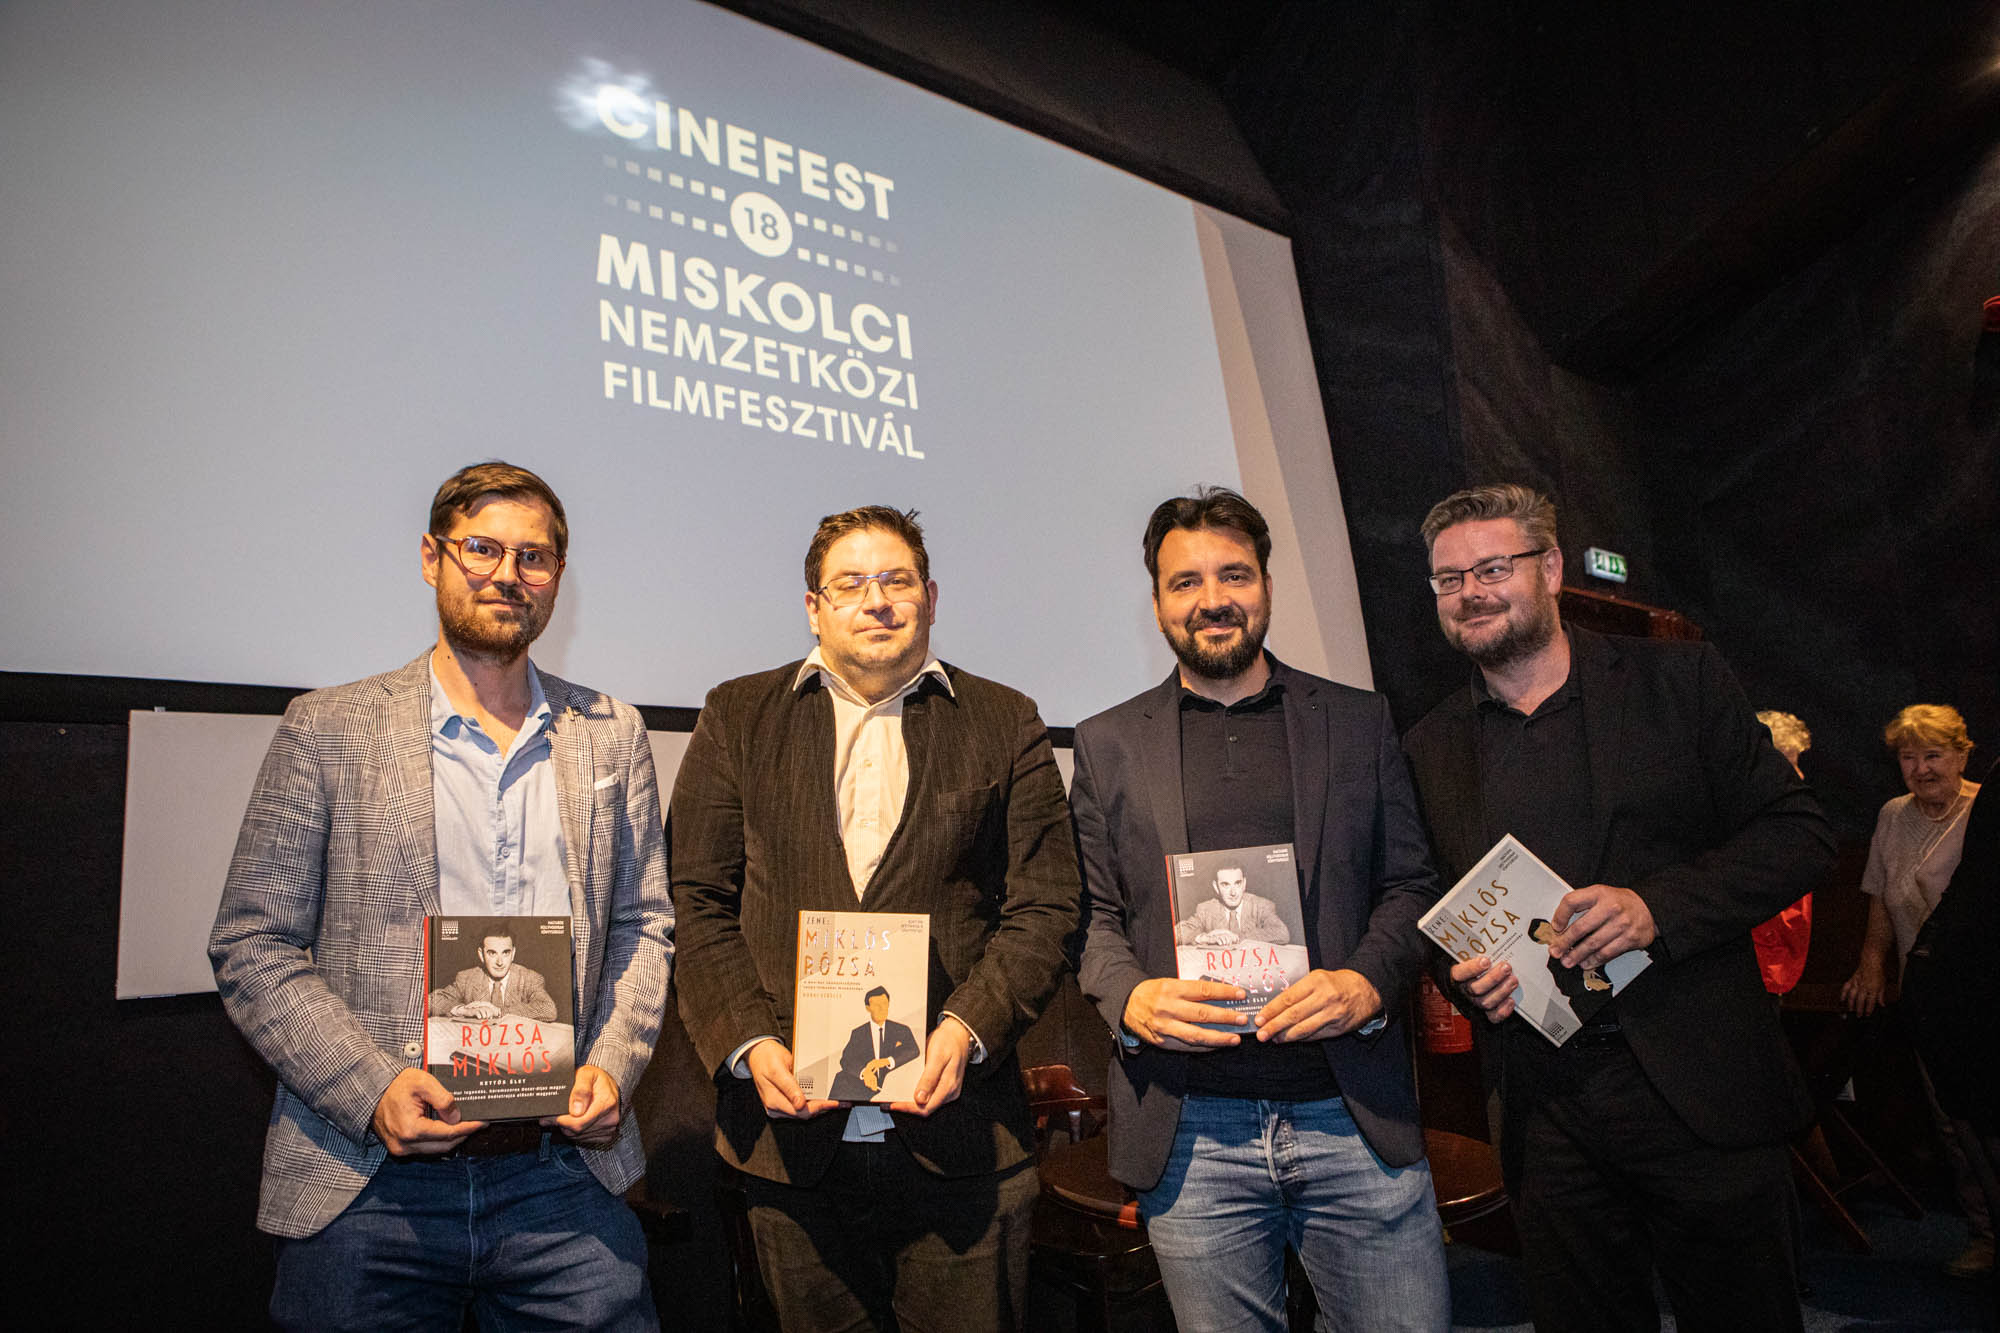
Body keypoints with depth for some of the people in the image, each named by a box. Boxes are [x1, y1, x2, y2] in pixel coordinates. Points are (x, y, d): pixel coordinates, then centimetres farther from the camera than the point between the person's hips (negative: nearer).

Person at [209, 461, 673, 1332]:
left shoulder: (612, 736, 7)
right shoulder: (327, 730, 0)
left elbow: (643, 926, 10)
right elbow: (251, 947, -1)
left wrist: (613, 1066, -5)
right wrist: (370, 1086, -13)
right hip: (368, 1187, -1)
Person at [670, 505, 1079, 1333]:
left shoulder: (1005, 725, 6)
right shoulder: (738, 718, 8)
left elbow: (1043, 907, 1)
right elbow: (698, 904, 3)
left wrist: (967, 1029, -13)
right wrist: (749, 1042, -9)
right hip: (791, 1129, 1)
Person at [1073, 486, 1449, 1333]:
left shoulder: (1359, 723, 10)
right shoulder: (1107, 745, 8)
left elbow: (1409, 886, 9)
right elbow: (1093, 912, 8)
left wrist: (1370, 983, -9)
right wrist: (1131, 999, -11)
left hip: (1356, 1121, 1)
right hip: (1191, 1138, 0)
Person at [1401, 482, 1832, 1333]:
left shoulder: (1677, 679, 1)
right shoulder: (1429, 749, 7)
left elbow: (1798, 832, -2)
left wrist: (1658, 905, -17)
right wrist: (1465, 977, -8)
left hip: (1700, 1091, -2)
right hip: (1544, 1117, 2)